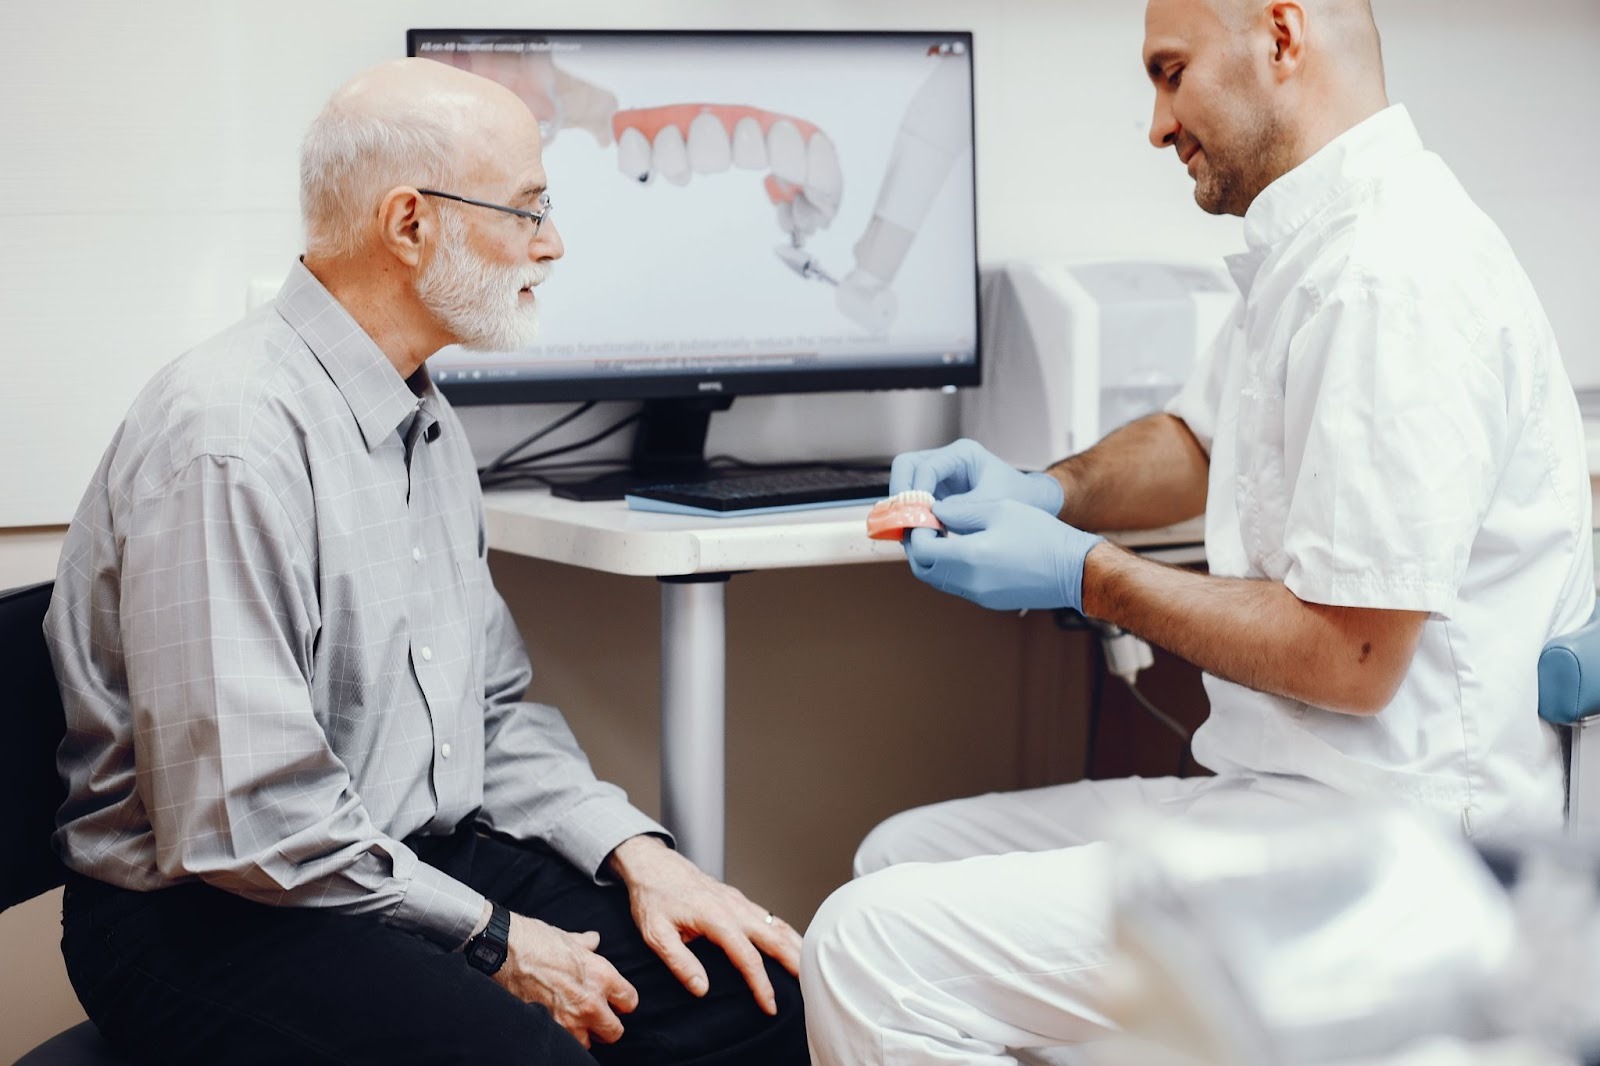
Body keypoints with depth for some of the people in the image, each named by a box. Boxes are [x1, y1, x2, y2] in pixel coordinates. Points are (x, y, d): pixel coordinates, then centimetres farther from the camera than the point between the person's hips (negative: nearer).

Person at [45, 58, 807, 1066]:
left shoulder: (429, 424, 13)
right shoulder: (233, 433, -20)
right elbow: (240, 819, -23)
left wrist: (634, 851, 1)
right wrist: (491, 941, -15)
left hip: (427, 857, 9)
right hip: (222, 915, -9)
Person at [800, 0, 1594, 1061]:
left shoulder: (1390, 279, -21)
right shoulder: (1316, 245, 14)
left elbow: (1349, 660, -22)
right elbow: (1197, 438, 29)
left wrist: (1087, 574, -11)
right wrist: (1045, 491, 8)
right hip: (1288, 799, 11)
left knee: (874, 951, -19)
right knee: (899, 858, 16)